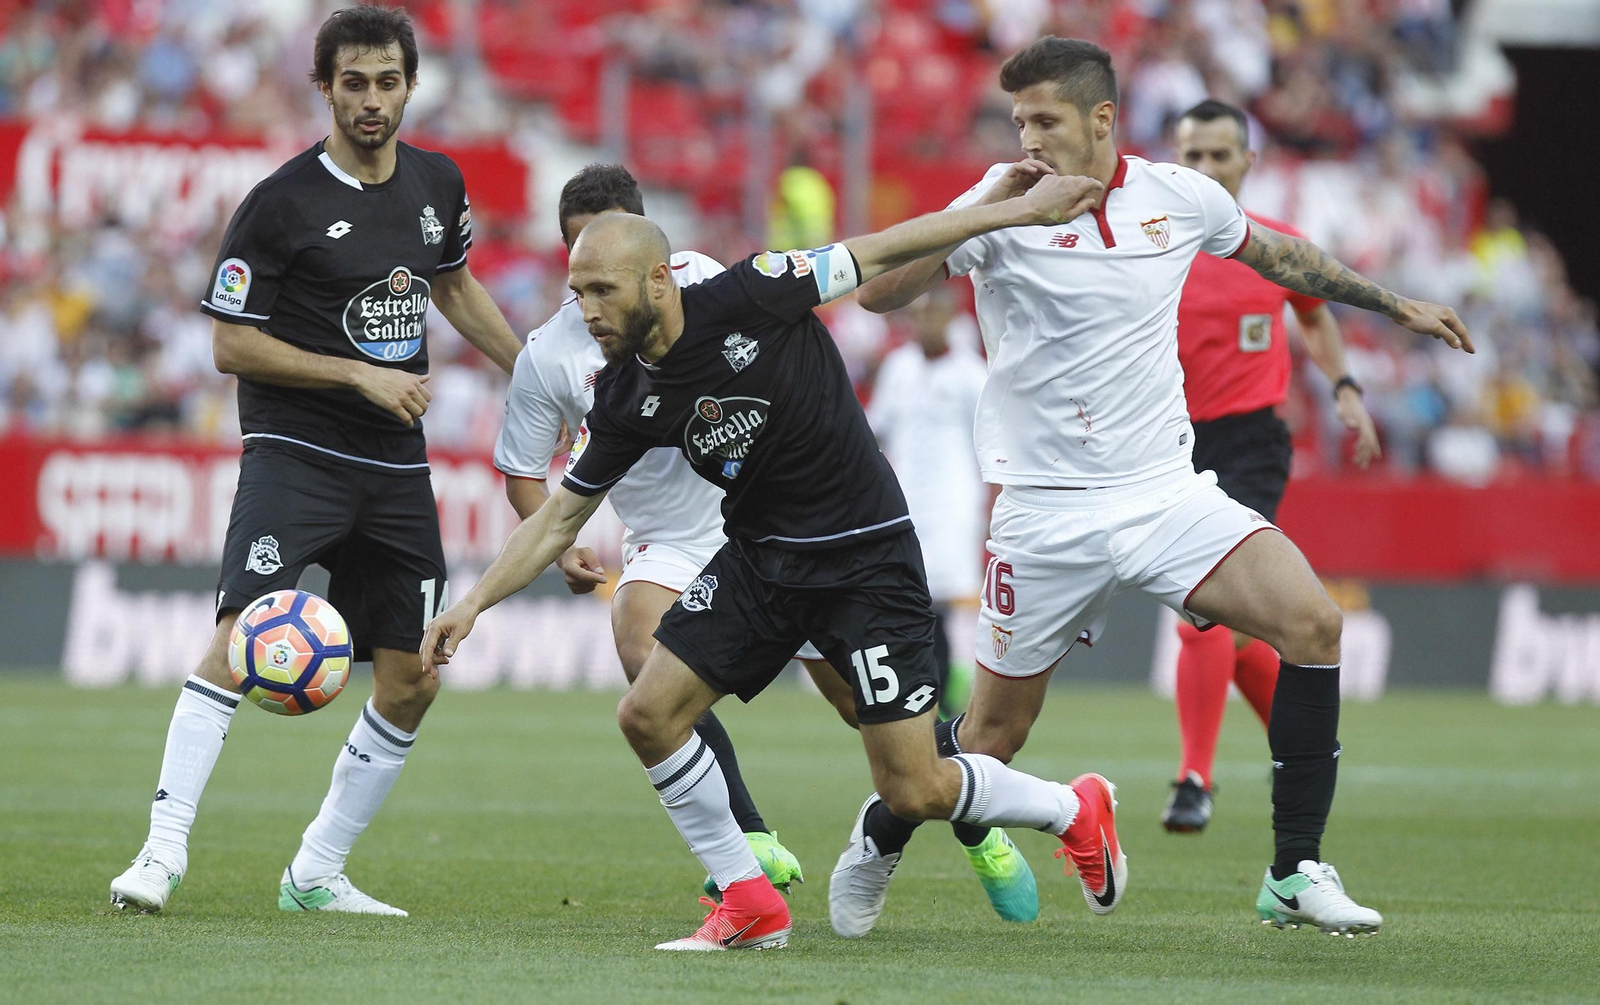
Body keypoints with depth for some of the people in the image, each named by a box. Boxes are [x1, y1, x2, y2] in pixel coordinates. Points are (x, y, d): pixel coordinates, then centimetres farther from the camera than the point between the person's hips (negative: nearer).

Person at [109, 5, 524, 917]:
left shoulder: (437, 184, 7)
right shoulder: (283, 203, -11)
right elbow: (231, 344, -10)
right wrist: (359, 375, -15)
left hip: (397, 465, 6)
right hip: (295, 453, -6)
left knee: (413, 682, 4)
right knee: (245, 636, -24)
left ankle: (317, 874, 16)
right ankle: (163, 854, -24)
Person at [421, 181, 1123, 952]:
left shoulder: (746, 300, -21)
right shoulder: (625, 400, -5)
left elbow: (876, 253, -11)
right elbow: (559, 518, 6)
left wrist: (1024, 209, -9)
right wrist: (474, 602, -5)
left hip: (864, 555, -6)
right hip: (758, 560, 6)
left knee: (913, 791, -8)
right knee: (647, 715, -9)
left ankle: (1074, 810, 21)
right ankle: (749, 905, 7)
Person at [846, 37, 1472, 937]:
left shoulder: (1182, 197, 2)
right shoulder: (1007, 205, -8)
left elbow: (1275, 253, 23)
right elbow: (878, 292, -18)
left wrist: (1395, 305, 28)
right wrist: (990, 206, -27)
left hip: (1167, 490, 3)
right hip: (1049, 513, -2)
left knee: (1314, 623, -19)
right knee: (993, 736, 4)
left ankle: (1295, 874, -11)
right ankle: (884, 836, 36)